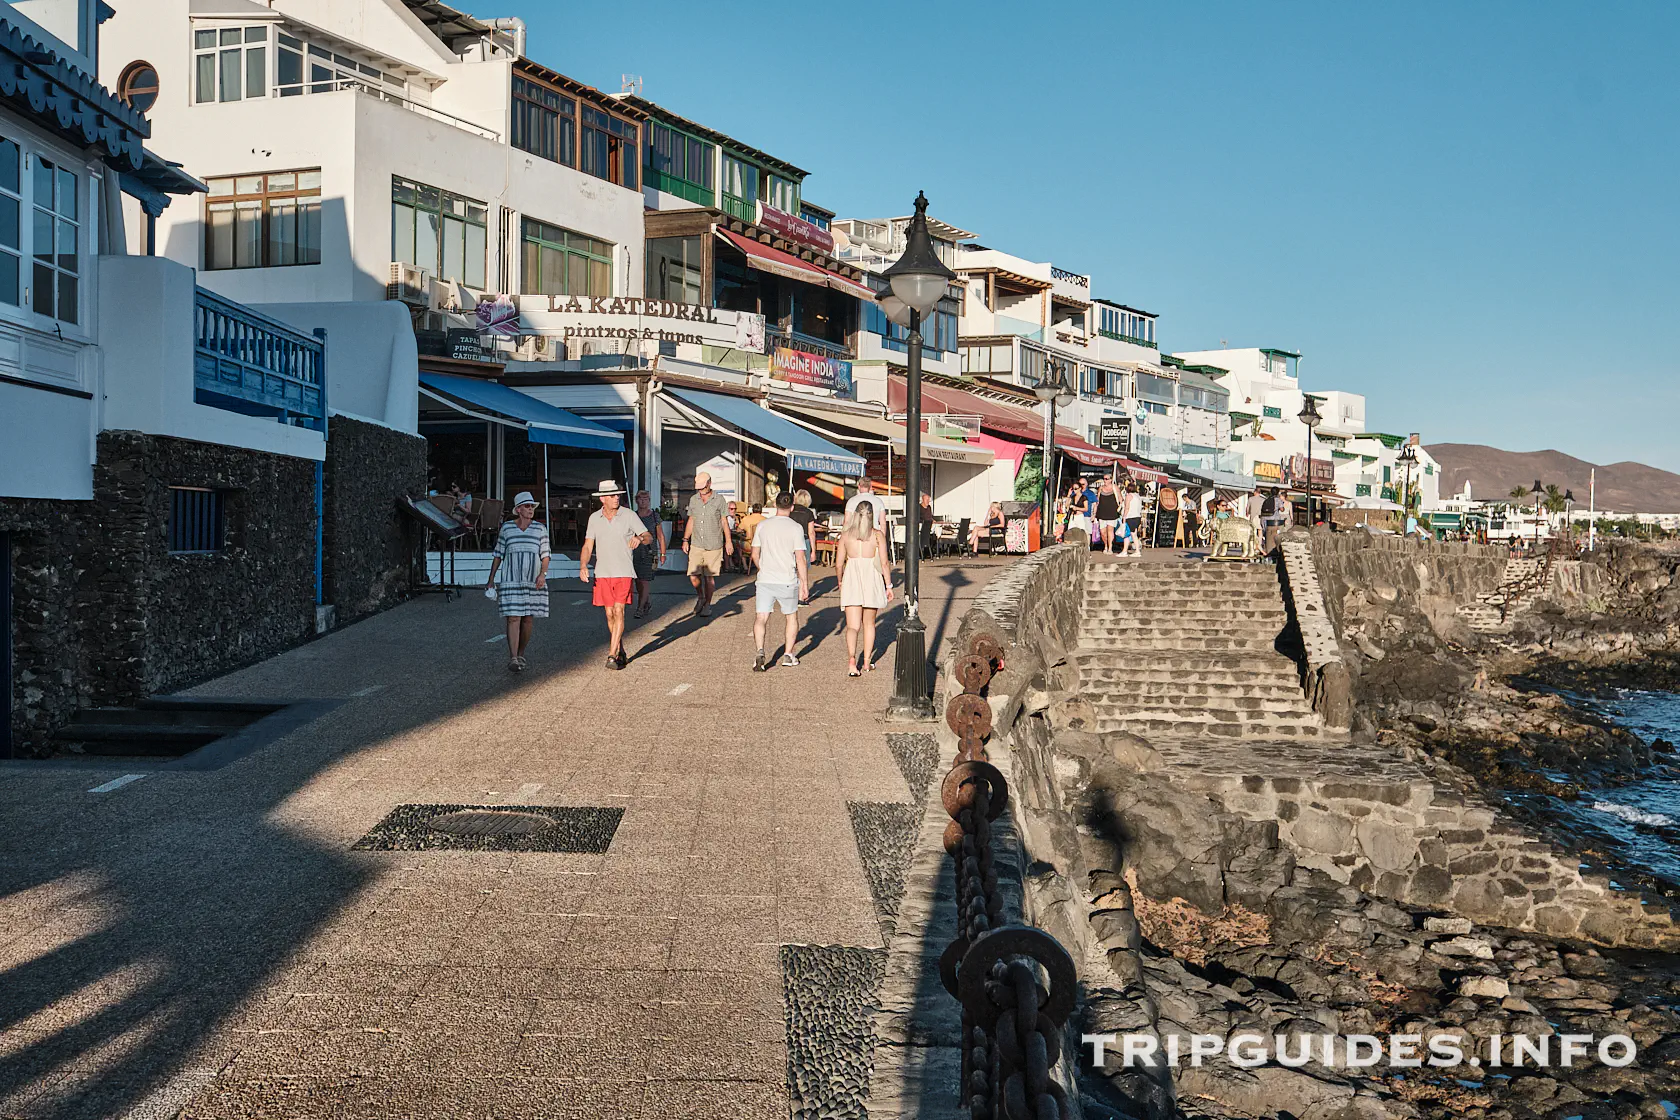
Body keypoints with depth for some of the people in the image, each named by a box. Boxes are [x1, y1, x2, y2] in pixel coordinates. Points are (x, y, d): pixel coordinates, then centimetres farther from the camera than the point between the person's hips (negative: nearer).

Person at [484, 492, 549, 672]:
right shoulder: (506, 528, 4)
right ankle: (513, 658, -12)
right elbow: (498, 554, 9)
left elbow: (545, 555, 3)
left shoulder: (540, 528, 4)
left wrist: (543, 573, -14)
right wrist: (491, 579, 8)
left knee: (528, 620, 5)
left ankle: (521, 654, 22)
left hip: (533, 582, 1)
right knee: (513, 618, -10)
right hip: (511, 582, -1)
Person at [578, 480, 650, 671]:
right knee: (610, 614, 7)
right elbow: (588, 546, 9)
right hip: (602, 573, 3)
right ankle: (620, 652, 23)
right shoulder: (594, 518, 6)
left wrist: (640, 538, -27)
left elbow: (649, 537, -3)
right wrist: (583, 566, -7)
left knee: (618, 611, -13)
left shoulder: (629, 515, -2)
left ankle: (612, 655, -15)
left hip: (624, 572, -3)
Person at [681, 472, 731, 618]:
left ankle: (707, 605, 14)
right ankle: (700, 597, 23)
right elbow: (691, 521, 17)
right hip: (696, 544, 3)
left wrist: (728, 541, 2)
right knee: (693, 576, -4)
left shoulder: (719, 499, 0)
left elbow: (724, 521, 5)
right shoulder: (693, 500, 9)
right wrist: (685, 539, 11)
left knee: (710, 577, 0)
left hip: (714, 545, -3)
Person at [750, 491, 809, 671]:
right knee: (791, 616, 18)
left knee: (761, 617, 2)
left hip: (765, 580, 2)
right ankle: (788, 655, 21)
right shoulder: (795, 528, -7)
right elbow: (800, 559, -10)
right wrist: (804, 584, -3)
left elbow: (755, 554, 9)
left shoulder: (762, 525, 3)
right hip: (787, 581, -1)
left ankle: (760, 653, -18)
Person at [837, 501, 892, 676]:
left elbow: (839, 562, 4)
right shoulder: (877, 535, -3)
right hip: (872, 579, 0)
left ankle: (851, 659, -24)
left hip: (851, 578, 0)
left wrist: (840, 581, 20)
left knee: (852, 626, -2)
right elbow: (884, 563, -5)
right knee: (869, 623, 18)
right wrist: (889, 585, 3)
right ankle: (867, 661, 24)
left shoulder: (846, 535, 2)